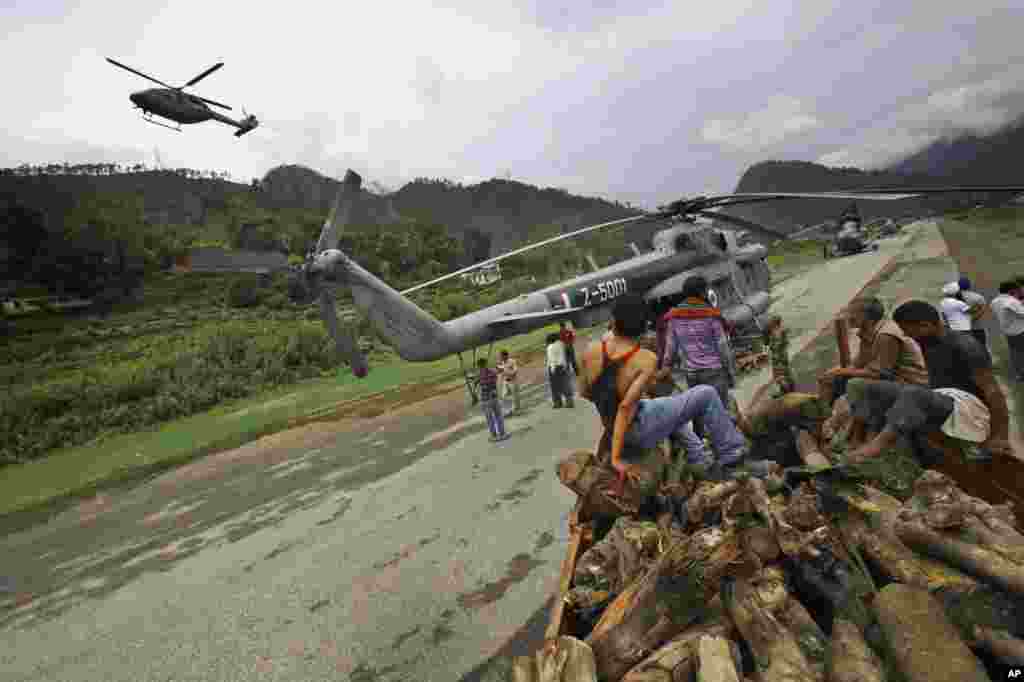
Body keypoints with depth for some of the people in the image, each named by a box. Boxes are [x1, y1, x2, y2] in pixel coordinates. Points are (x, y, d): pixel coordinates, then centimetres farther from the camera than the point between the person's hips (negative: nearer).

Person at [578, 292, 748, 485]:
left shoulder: (591, 350, -13)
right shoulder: (647, 360, -24)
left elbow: (584, 393, 0)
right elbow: (626, 407, -32)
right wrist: (616, 459, -27)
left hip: (610, 429, 6)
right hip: (638, 431, -6)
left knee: (673, 411, 33)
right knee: (706, 395, 2)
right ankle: (731, 451, 20)